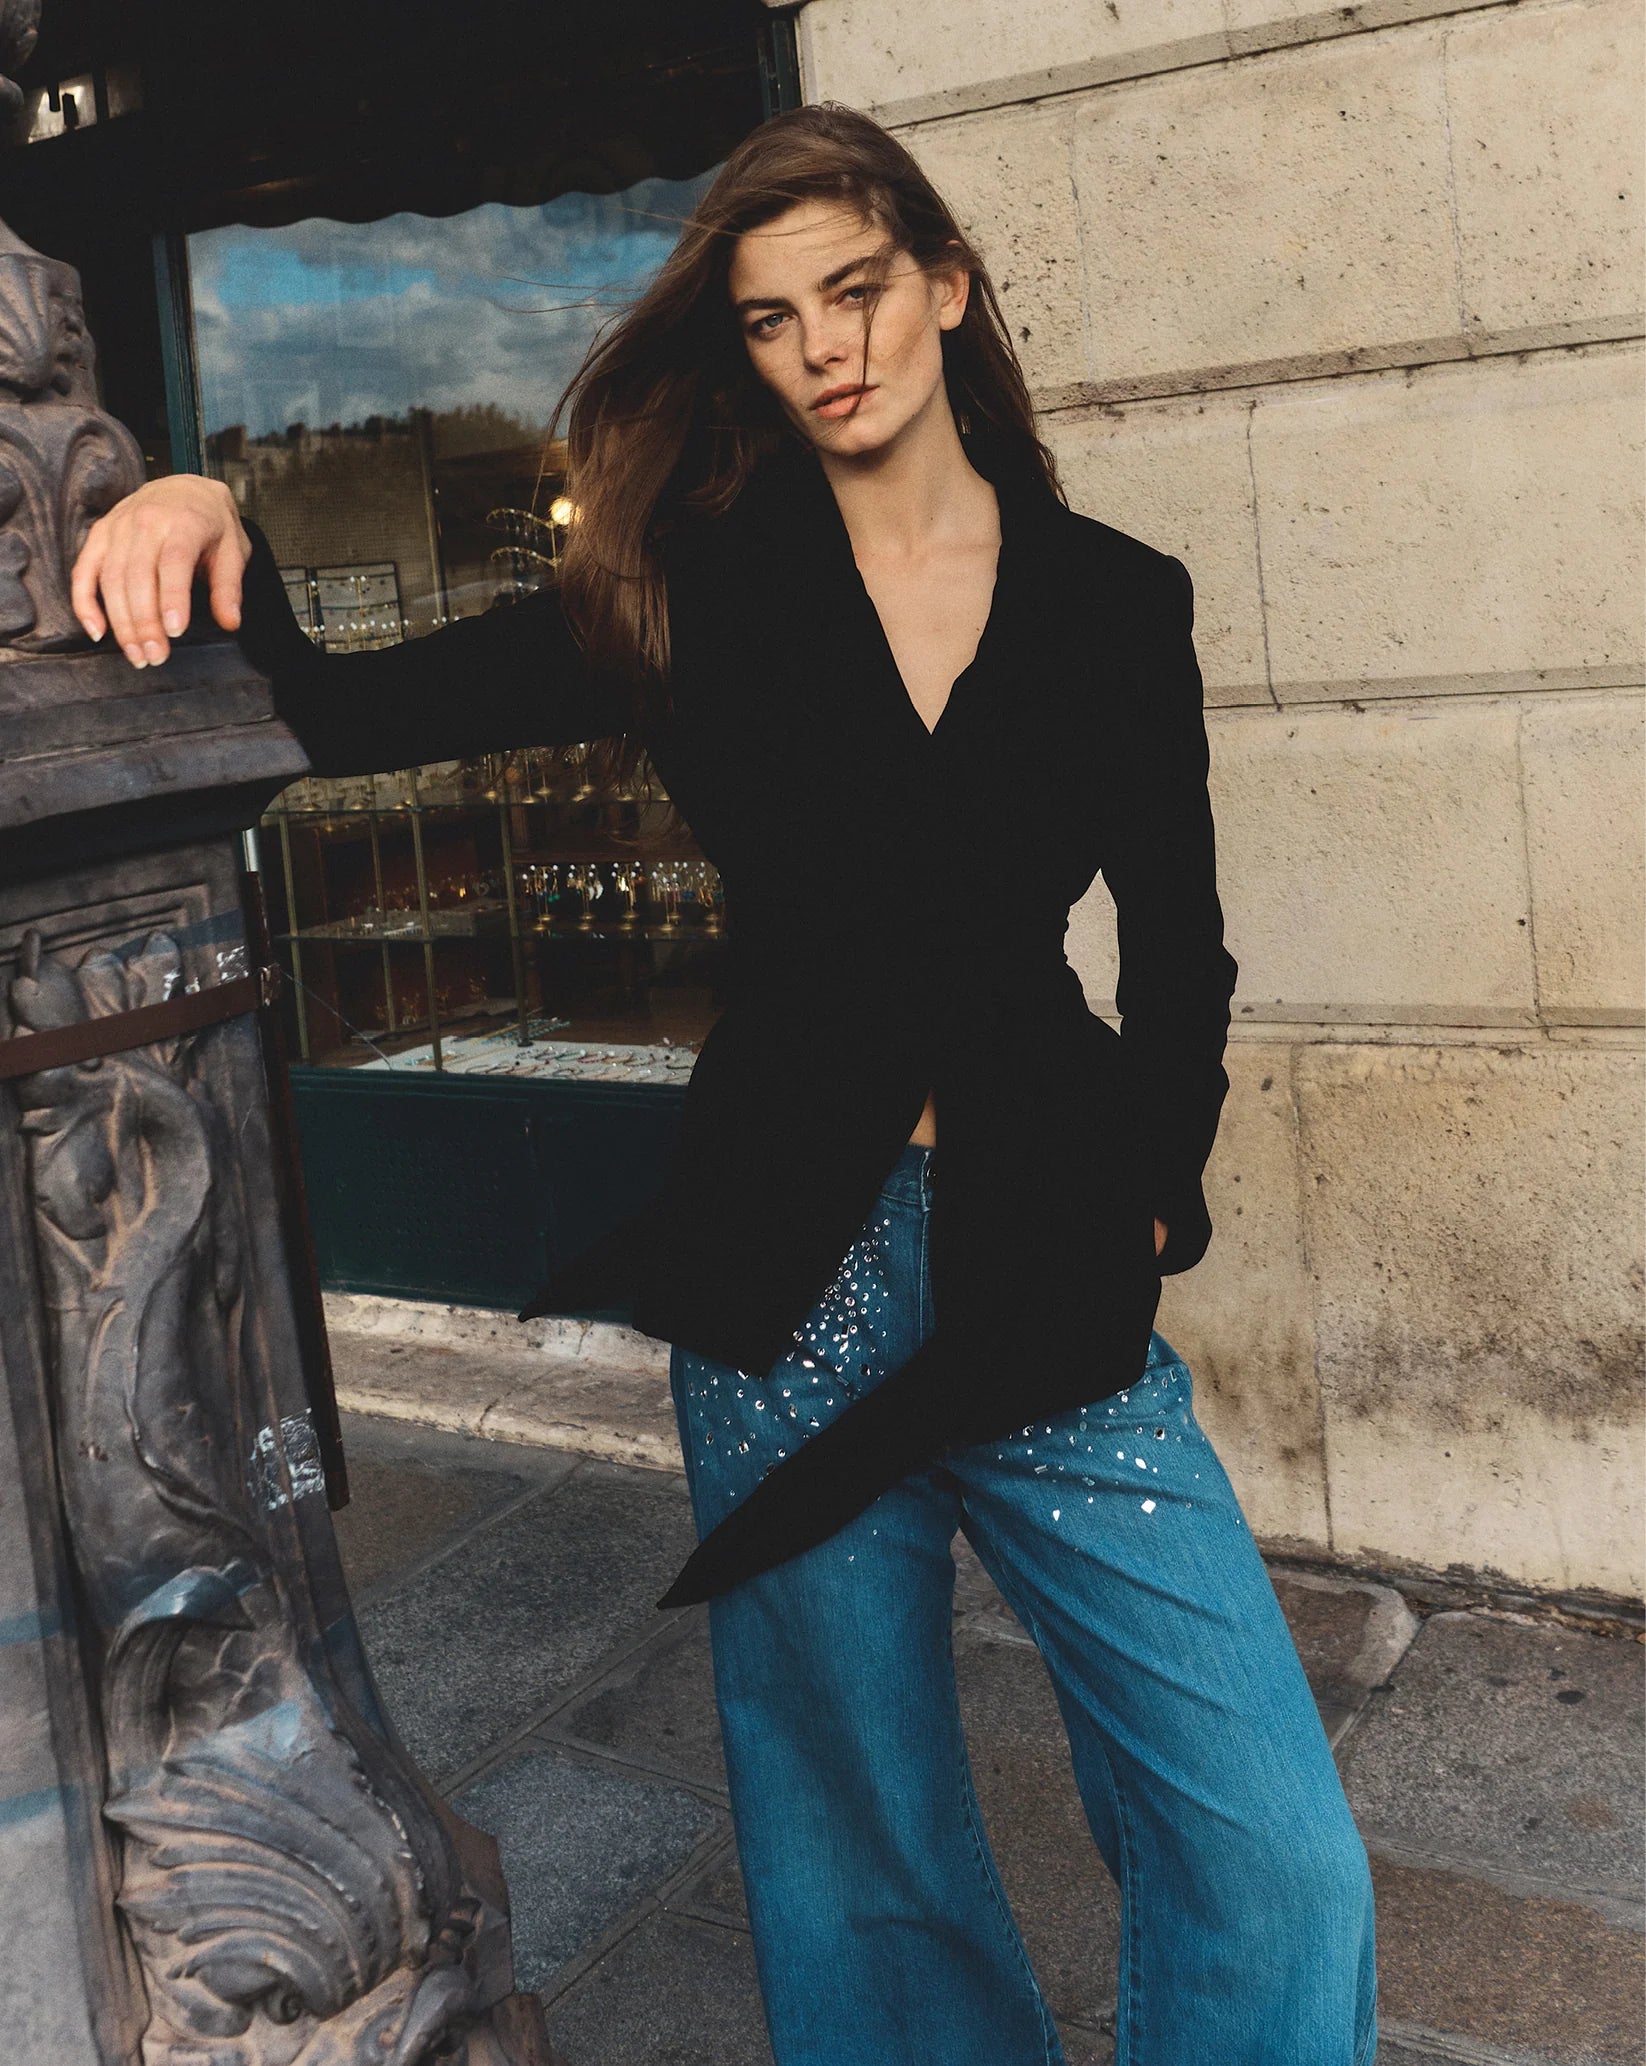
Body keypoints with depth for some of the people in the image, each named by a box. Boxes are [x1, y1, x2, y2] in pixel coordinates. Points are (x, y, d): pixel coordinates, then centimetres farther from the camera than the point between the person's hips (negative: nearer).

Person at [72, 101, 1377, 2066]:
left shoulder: (1115, 602, 6)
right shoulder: (698, 597, 3)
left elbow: (1181, 956, 12)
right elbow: (351, 715, -1)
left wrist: (1142, 1202, 1)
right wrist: (214, 546, -20)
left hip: (1052, 1273, 1)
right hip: (791, 1271, 0)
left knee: (1279, 1868, -2)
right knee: (860, 1868, 13)